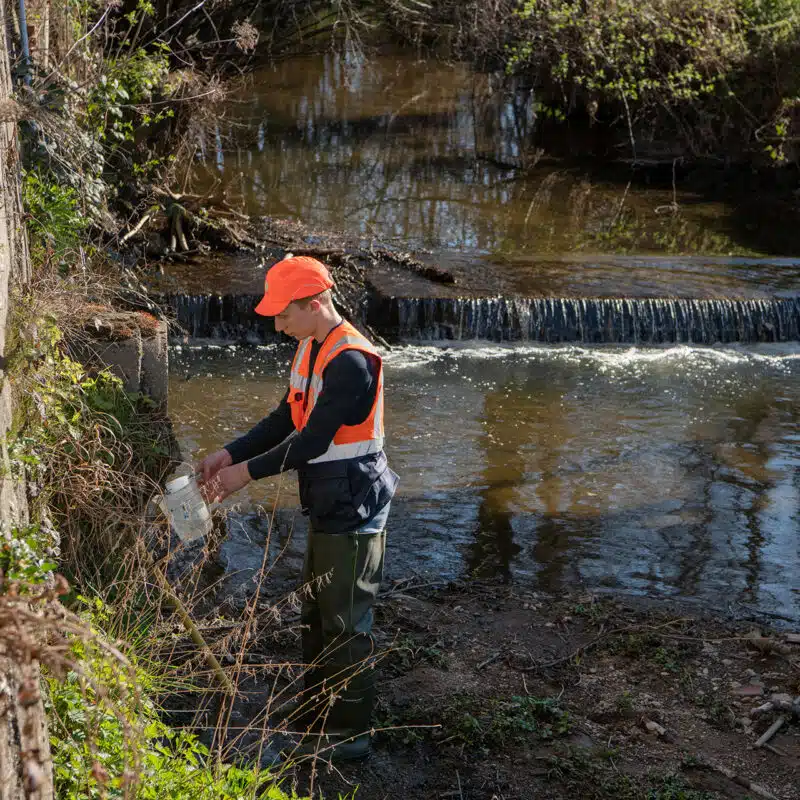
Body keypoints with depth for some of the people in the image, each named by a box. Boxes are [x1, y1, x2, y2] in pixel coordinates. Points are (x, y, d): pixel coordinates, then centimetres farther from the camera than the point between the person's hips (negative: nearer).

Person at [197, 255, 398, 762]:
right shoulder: (310, 349, 7)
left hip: (353, 509, -10)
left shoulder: (351, 360, -24)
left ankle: (351, 734, 15)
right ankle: (318, 716, 36)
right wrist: (230, 454, 2)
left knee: (346, 623, 1)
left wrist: (247, 473, -18)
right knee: (317, 614, 20)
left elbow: (313, 439, -25)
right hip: (328, 507, 10)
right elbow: (286, 419, 12)